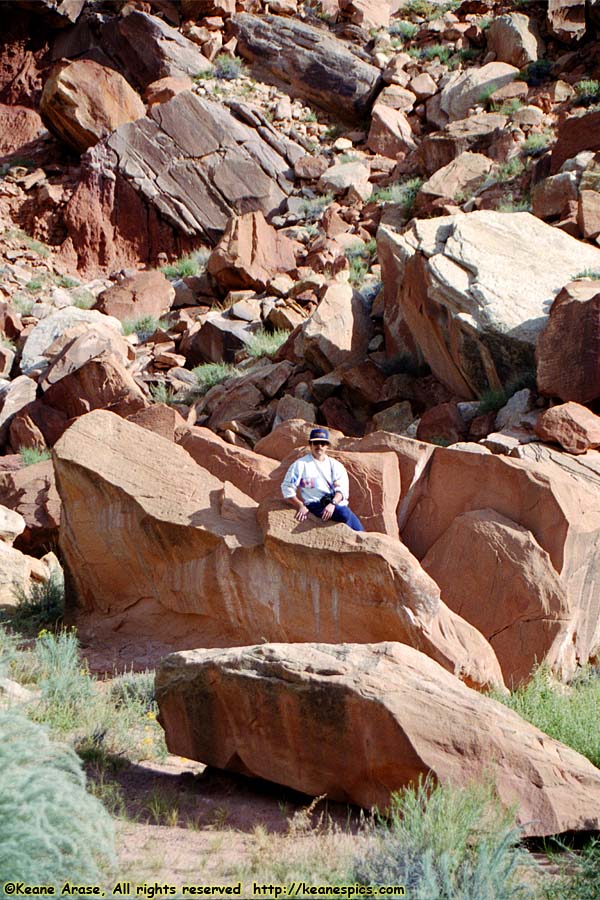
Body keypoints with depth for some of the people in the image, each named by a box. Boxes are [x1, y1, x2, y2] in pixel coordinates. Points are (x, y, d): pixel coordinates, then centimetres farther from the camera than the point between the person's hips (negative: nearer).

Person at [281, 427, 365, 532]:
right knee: (345, 514, -31)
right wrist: (301, 506, -7)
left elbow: (342, 489, 2)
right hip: (315, 505, -4)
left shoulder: (335, 465, 15)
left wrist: (333, 503, -18)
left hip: (337, 502, 4)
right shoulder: (301, 465, 9)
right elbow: (287, 488, 6)